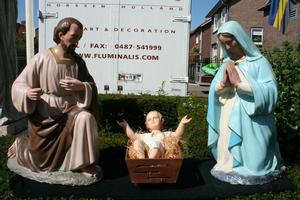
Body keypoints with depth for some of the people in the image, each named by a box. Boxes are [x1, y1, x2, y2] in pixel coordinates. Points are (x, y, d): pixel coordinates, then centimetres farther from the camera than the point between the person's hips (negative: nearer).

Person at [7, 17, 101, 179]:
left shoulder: (78, 61, -4)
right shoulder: (41, 58, -14)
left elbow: (92, 87, -1)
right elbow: (18, 85, -10)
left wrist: (81, 87, -23)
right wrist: (28, 93, -32)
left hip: (70, 111, 3)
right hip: (44, 116, -2)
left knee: (86, 118, -30)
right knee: (41, 161, 6)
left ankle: (85, 164, -12)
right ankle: (21, 144, 40)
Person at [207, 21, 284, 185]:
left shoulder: (258, 62, -5)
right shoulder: (226, 64, 10)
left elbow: (270, 90, -15)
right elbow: (214, 91, 8)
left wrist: (239, 83, -20)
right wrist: (224, 82, -14)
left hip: (252, 120, -4)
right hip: (229, 119, 5)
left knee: (252, 156, 2)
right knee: (229, 154, 9)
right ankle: (232, 169, 28)